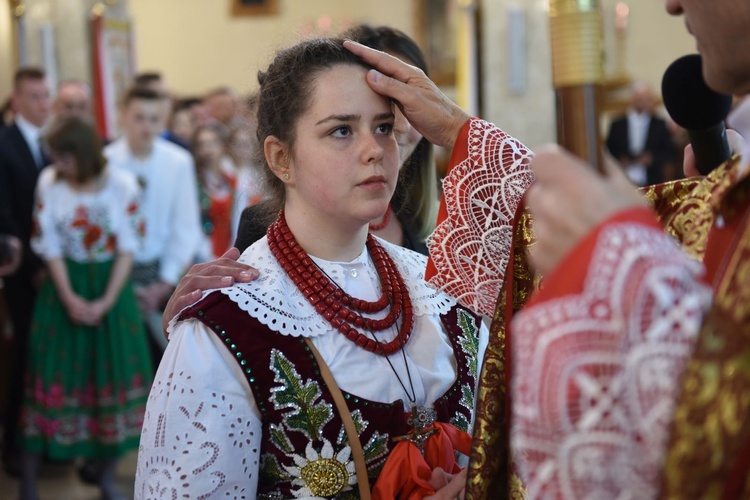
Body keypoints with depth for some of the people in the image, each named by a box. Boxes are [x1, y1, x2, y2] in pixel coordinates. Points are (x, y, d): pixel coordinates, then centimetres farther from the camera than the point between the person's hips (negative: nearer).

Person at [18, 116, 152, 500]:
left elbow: (127, 248, -7)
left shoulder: (123, 184, -10)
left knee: (112, 373, 4)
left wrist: (106, 301, -14)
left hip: (111, 285, 0)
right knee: (52, 377, 1)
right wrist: (69, 298, -12)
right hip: (63, 286, 0)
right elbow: (49, 245, -5)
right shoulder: (48, 183, -8)